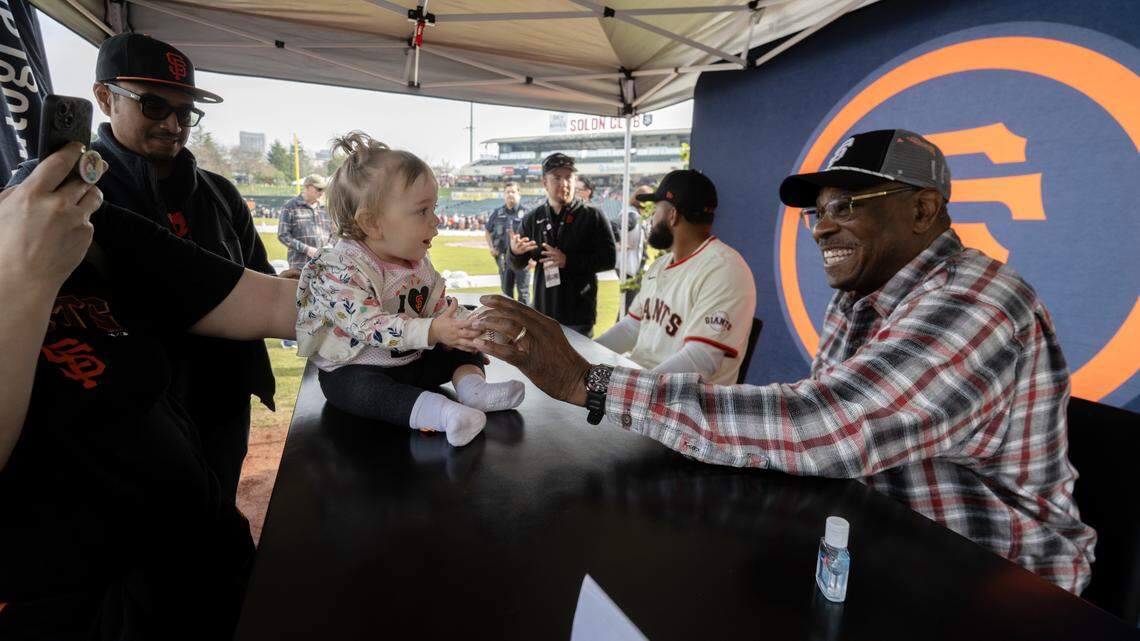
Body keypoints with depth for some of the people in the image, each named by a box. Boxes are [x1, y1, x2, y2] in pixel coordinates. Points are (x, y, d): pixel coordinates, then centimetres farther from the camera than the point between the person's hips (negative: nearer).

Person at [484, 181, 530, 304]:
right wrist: (491, 247, 11)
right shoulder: (497, 213, 9)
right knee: (506, 291, 14)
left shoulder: (525, 213, -4)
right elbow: (487, 230, 23)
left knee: (523, 292, -3)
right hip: (503, 258, 4)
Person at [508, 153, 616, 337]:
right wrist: (515, 252, -13)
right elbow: (518, 265, 11)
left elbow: (609, 259, -8)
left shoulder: (592, 216, -3)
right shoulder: (533, 219, 6)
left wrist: (568, 261, -18)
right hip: (543, 314, 3)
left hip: (579, 316, -3)